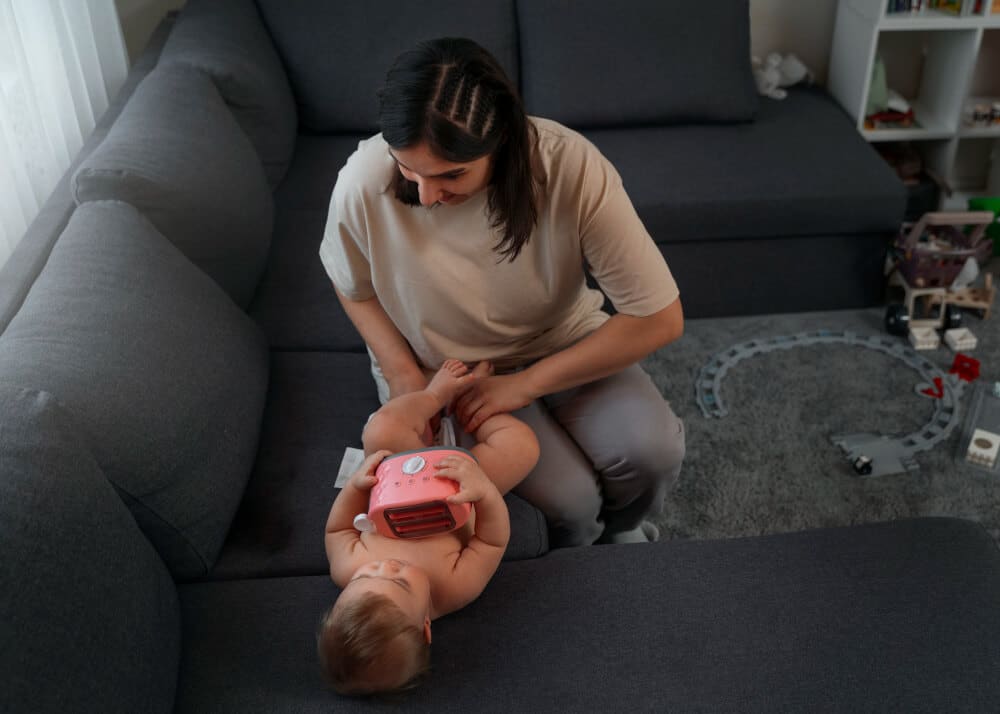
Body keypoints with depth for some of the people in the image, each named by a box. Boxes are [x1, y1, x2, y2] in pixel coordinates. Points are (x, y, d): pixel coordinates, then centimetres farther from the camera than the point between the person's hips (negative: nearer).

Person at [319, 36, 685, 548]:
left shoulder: (570, 166, -29)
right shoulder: (364, 183, -26)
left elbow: (661, 318, -23)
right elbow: (355, 288, -1)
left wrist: (527, 383, -23)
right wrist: (403, 372, -16)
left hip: (563, 345, 1)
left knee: (654, 450, -22)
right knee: (569, 498, -21)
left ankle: (621, 529, 15)